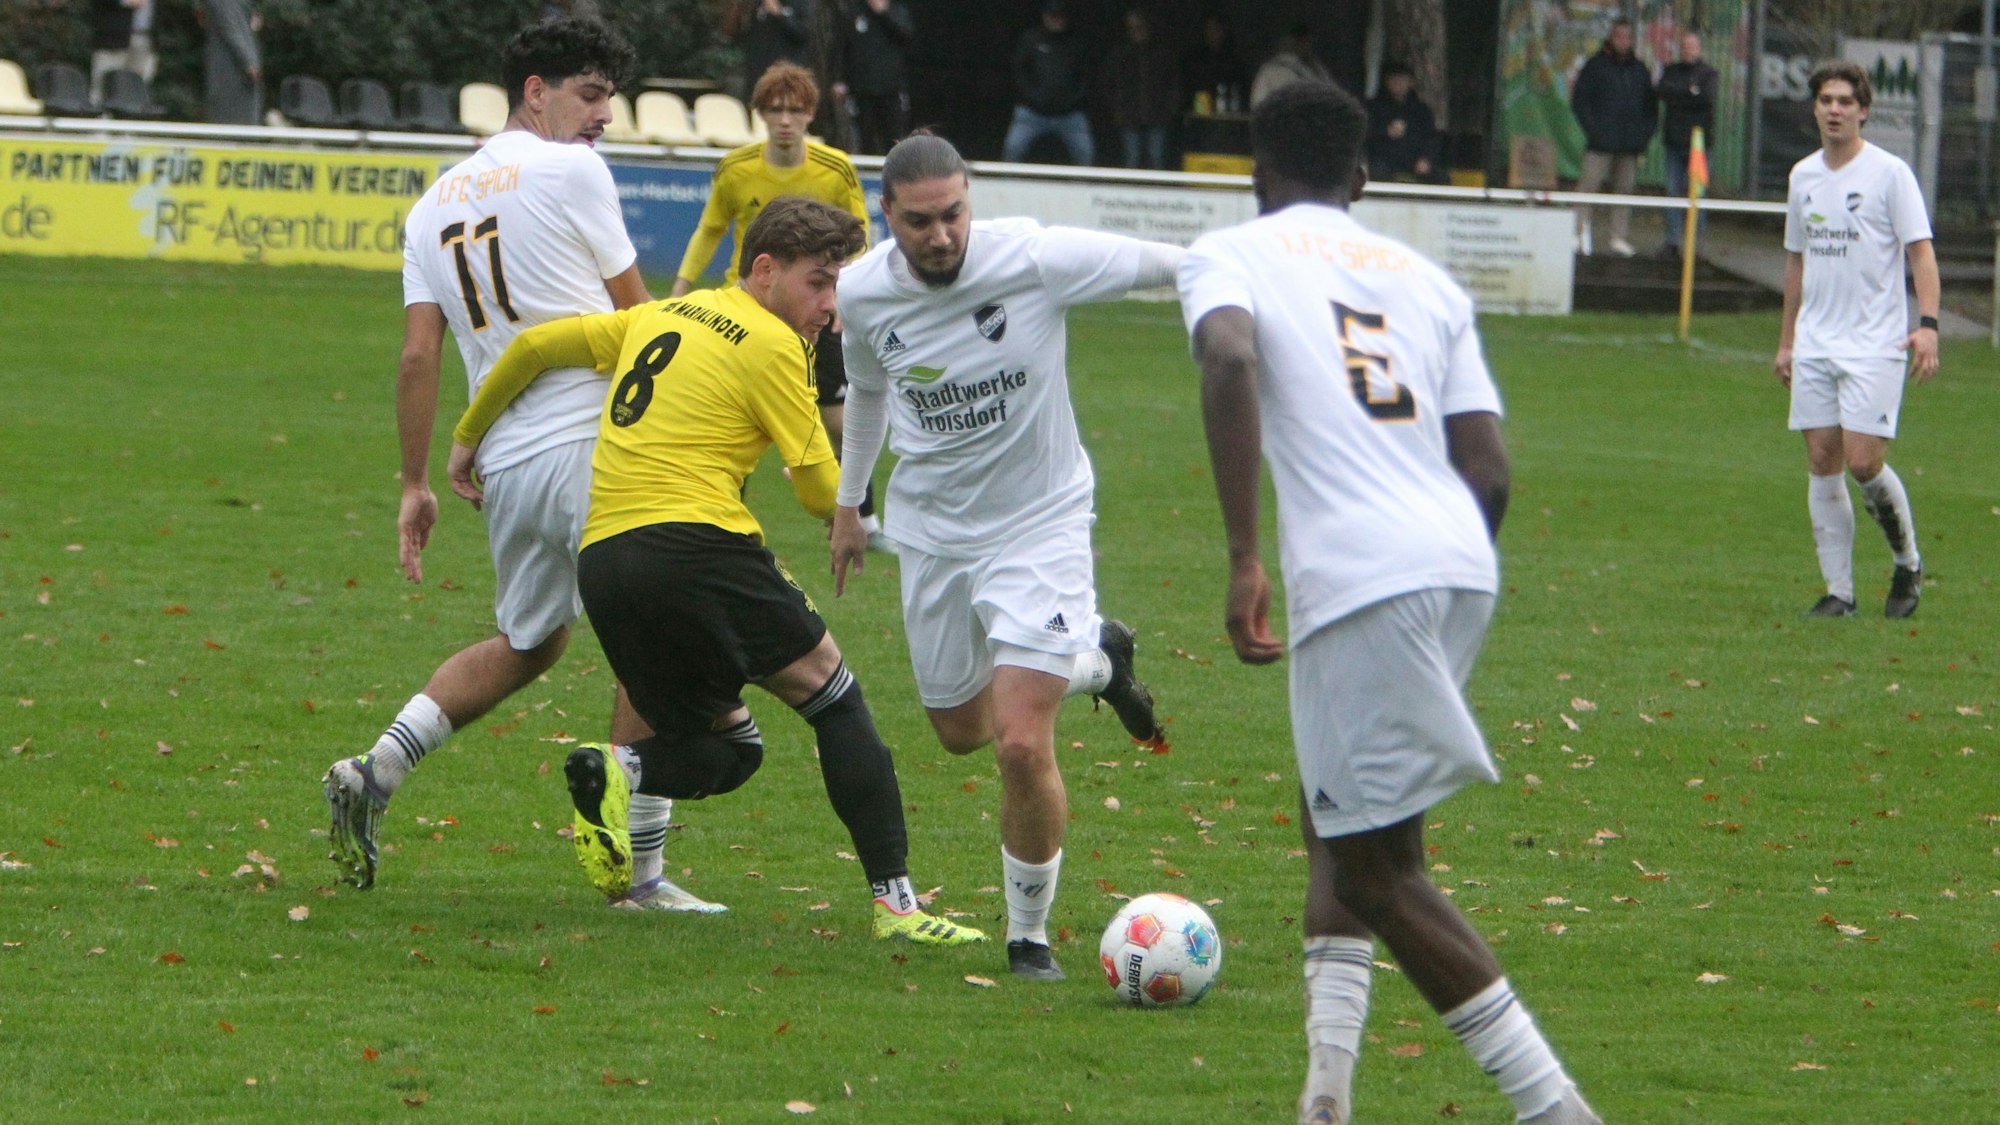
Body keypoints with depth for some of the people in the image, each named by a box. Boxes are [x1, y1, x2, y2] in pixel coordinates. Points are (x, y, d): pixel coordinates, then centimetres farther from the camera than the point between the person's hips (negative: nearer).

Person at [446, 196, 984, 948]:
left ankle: (620, 772, -15)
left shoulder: (662, 317, 21)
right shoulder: (772, 344, 0)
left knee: (728, 750, 17)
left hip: (600, 562, 7)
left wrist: (469, 437, 39)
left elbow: (534, 346, 25)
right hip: (692, 542, -7)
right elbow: (823, 494, 0)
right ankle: (894, 900, -8)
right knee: (832, 696, 4)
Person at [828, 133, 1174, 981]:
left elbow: (1167, 265, -14)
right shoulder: (862, 293, -10)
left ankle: (1029, 934, 6)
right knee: (961, 731, 18)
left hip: (1038, 521, -5)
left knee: (1022, 745, -15)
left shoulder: (1034, 259, -24)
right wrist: (847, 503, 22)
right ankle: (1092, 659, 47)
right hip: (932, 529, 5)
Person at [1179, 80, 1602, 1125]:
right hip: (1461, 566, 6)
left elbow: (1229, 355, -14)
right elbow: (1488, 469, 15)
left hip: (1356, 575, -6)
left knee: (1377, 870, 0)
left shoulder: (1229, 254, 9)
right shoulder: (1426, 277, 23)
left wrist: (1242, 556, -15)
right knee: (1335, 819, 23)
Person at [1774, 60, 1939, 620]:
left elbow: (1920, 251, -9)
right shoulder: (1803, 176, 12)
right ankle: (1838, 590, 6)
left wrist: (1928, 324, -21)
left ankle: (1908, 565, 11)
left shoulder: (1889, 173, -6)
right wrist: (1786, 340, 20)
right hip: (1815, 344, 5)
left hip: (1875, 343, -5)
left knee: (1864, 462, -12)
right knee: (1822, 463, 1)